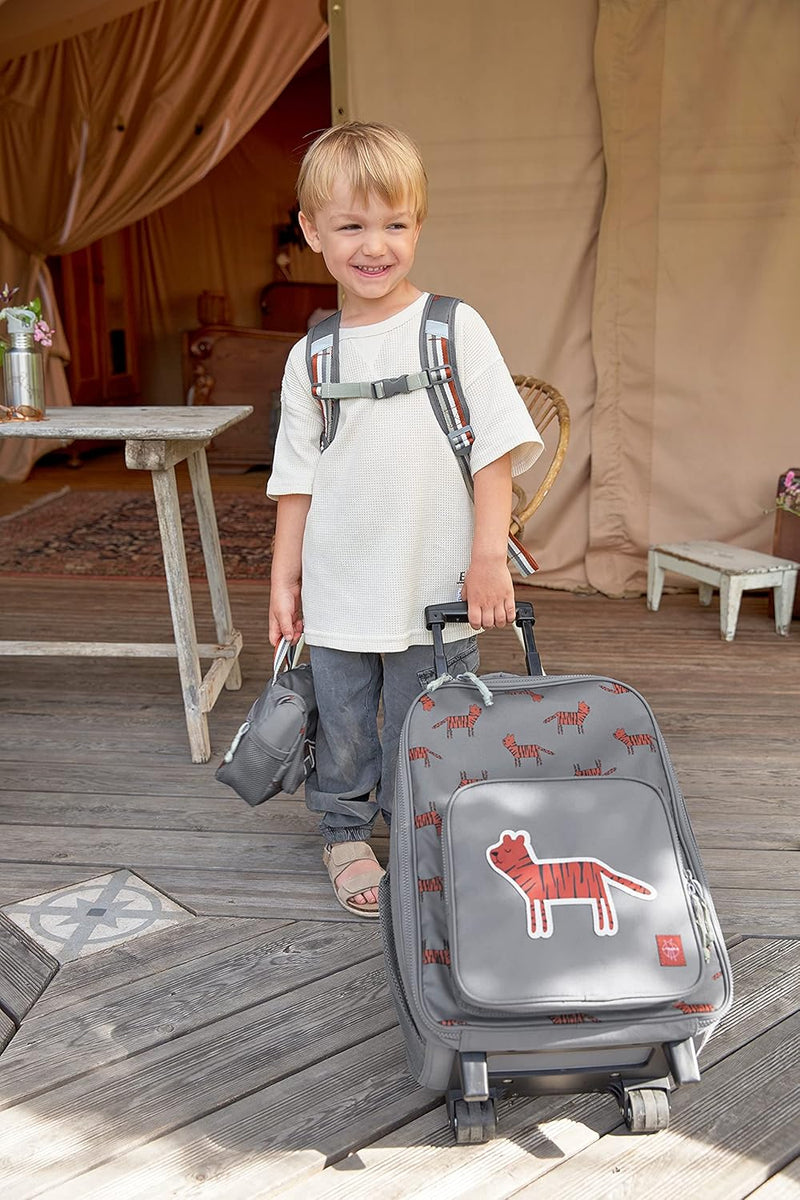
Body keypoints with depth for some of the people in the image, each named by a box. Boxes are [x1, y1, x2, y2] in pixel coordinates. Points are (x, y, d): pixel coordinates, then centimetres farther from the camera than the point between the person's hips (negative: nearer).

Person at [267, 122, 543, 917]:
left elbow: (496, 448, -6)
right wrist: (284, 578, 7)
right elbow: (296, 479, 8)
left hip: (435, 587, -2)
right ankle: (345, 834, 37)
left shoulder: (455, 329, -5)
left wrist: (489, 557, -11)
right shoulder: (311, 357, 3)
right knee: (343, 727, 14)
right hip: (338, 593, 2)